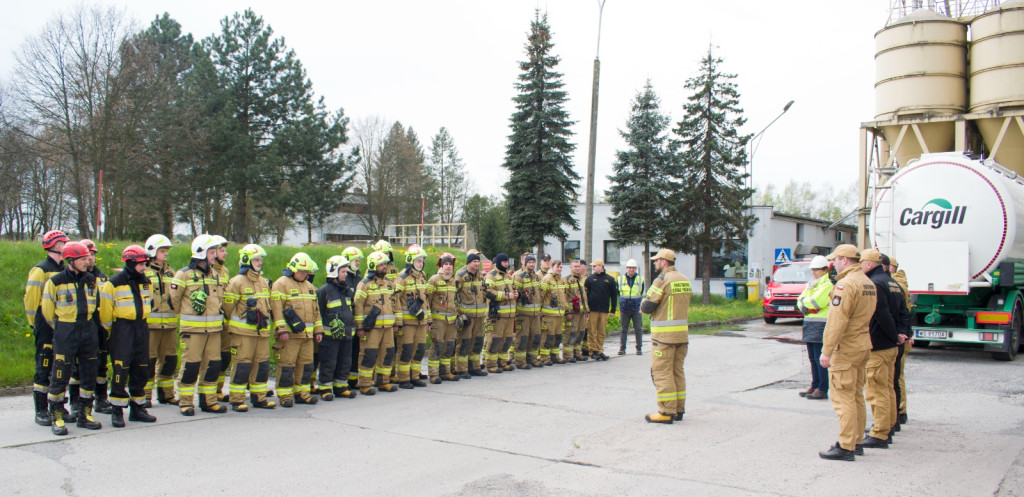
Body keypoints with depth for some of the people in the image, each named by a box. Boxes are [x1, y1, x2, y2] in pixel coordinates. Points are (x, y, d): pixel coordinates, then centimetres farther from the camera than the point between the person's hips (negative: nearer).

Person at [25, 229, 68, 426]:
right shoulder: (40, 270, -6)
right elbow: (30, 299, -5)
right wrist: (34, 323, -2)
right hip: (46, 326, -6)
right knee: (44, 367, -3)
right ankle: (41, 411, 2)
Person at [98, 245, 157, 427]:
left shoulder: (146, 282, 10)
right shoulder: (113, 283, -9)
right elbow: (105, 310, -5)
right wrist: (110, 331, 1)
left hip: (141, 328, 6)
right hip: (122, 329, -6)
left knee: (141, 370, 9)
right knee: (121, 370, -6)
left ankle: (138, 408, 19)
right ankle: (117, 411, 2)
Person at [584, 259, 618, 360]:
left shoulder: (610, 280, 7)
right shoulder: (590, 278, 6)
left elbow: (614, 295, 10)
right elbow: (585, 293, 5)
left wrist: (613, 309, 5)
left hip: (604, 310, 1)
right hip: (592, 310, -1)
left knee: (601, 332, 5)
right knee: (592, 331, -1)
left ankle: (600, 351, 12)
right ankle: (593, 351, 4)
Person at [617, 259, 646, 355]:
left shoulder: (640, 279, 4)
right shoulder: (620, 279, 3)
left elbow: (642, 293, 14)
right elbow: (618, 292, 14)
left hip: (637, 309, 0)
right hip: (624, 309, 0)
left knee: (638, 329, 2)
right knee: (623, 329, 4)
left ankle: (639, 348, 10)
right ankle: (622, 348, 10)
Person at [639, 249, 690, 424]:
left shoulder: (662, 280, -13)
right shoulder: (685, 280, 11)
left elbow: (647, 307, -14)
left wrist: (643, 305, 8)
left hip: (664, 334, -8)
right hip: (683, 332, 8)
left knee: (662, 372, -3)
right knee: (678, 371, 14)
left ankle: (666, 412, -3)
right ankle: (679, 409, 19)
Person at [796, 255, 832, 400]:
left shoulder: (827, 284, -8)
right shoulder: (811, 284, 19)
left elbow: (816, 302, -18)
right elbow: (800, 300, 14)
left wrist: (804, 301, -1)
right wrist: (805, 307, -6)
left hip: (820, 325, -8)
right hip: (809, 324, 8)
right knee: (813, 359, 11)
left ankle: (823, 390, -4)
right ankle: (814, 386, 18)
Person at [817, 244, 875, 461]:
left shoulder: (846, 284, -18)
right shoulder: (869, 283, 12)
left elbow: (837, 321, -21)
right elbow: (869, 316, 16)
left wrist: (827, 351, -18)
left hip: (846, 349, -10)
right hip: (863, 346, 10)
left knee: (843, 398, -5)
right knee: (856, 396, 16)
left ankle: (846, 447, -3)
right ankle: (856, 441, 24)